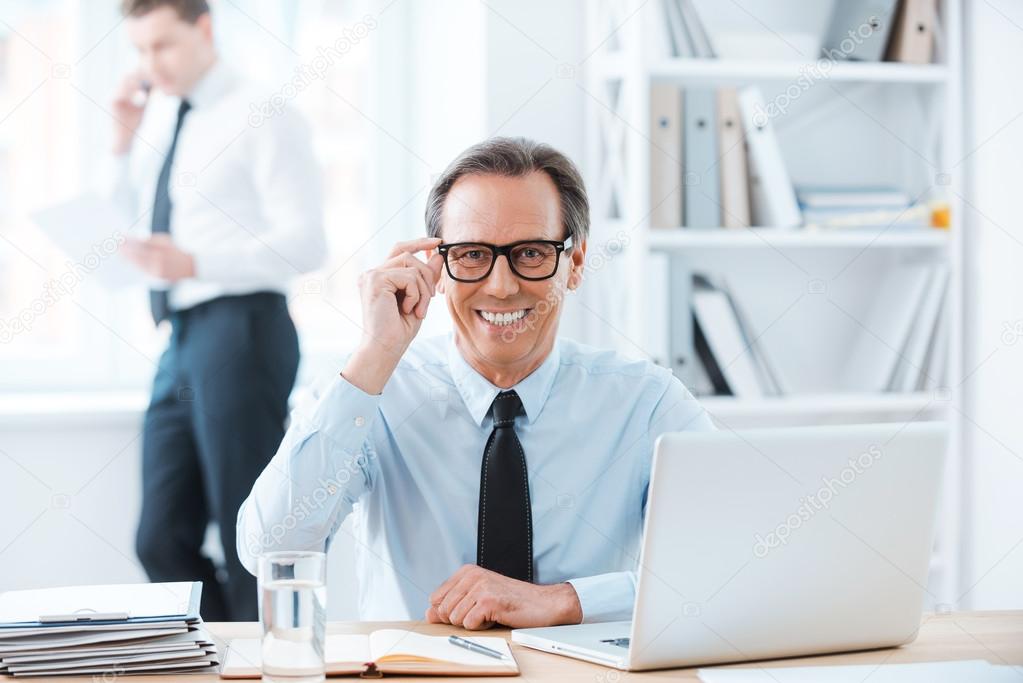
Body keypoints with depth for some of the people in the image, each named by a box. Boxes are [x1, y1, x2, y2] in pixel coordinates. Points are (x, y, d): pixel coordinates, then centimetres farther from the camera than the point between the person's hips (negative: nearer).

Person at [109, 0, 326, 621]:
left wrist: (195, 262, -25)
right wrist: (126, 144, 8)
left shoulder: (262, 117, -6)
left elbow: (304, 242, -14)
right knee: (163, 542, 6)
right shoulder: (158, 115, 16)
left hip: (240, 331, -8)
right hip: (180, 342, 8)